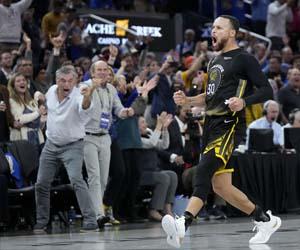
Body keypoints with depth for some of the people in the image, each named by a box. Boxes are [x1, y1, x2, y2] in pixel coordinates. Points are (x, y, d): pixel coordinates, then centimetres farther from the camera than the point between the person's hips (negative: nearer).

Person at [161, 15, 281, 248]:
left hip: (230, 125, -9)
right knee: (220, 185, 9)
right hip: (212, 124, 9)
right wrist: (187, 100, 14)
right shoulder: (215, 62, 21)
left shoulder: (244, 59, -4)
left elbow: (266, 90, -9)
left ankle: (183, 225, -39)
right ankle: (265, 220, 24)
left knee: (203, 170, -25)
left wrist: (244, 101, -26)